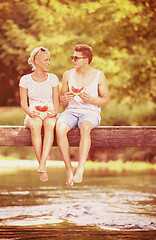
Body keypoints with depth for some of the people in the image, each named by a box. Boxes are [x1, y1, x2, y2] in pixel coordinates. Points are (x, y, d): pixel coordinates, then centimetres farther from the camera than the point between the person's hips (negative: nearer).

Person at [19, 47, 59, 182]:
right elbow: (23, 102, 5)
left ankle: (42, 164, -49)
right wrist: (30, 112, -17)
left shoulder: (53, 78, 10)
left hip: (50, 115, 1)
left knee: (50, 123, -39)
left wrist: (55, 112, -17)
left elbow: (56, 100, 6)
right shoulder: (25, 80, 8)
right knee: (35, 125, -39)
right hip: (33, 116, -1)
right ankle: (43, 170, -40)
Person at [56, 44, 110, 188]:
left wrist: (90, 99, -14)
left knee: (85, 128, -40)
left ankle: (80, 170, -46)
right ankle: (69, 169, -28)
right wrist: (65, 98, -7)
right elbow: (62, 99, 18)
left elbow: (106, 100, 4)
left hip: (91, 112, -3)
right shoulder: (68, 75, 11)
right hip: (71, 111, 3)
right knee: (60, 128, -33)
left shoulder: (98, 76, 3)